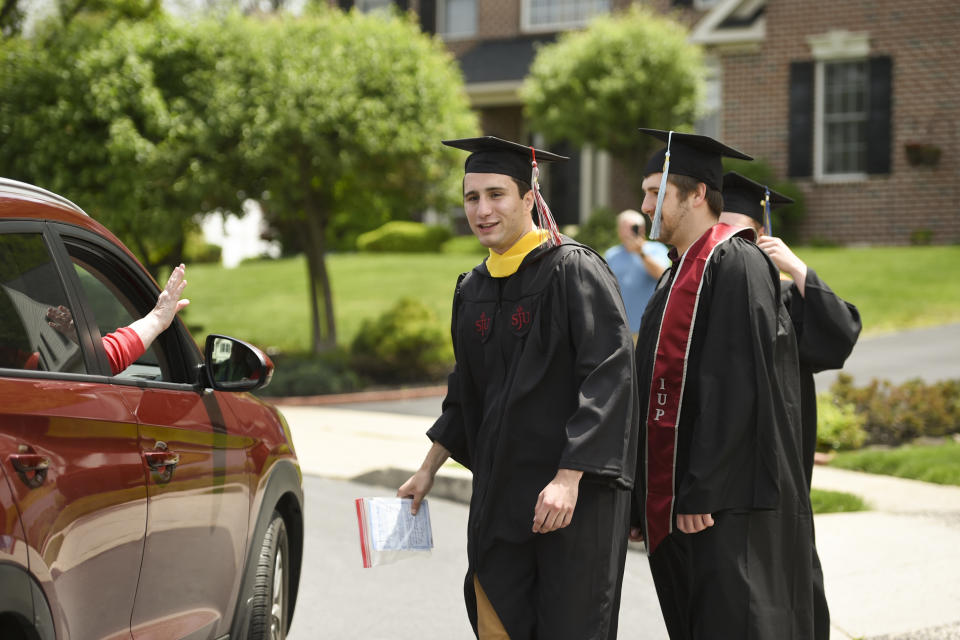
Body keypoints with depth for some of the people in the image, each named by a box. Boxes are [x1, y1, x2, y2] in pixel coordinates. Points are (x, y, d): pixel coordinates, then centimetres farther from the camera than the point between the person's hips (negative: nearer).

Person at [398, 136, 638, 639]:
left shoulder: (573, 272, -11)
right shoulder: (473, 289, 10)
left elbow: (608, 377, -19)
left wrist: (569, 477, -25)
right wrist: (429, 470, 24)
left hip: (573, 490, -6)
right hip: (500, 493, 6)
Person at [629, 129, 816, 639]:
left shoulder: (735, 265, -12)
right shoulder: (679, 275, 19)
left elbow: (733, 386, -20)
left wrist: (703, 493, -23)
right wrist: (641, 503, 18)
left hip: (726, 503, -10)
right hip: (674, 501, 10)